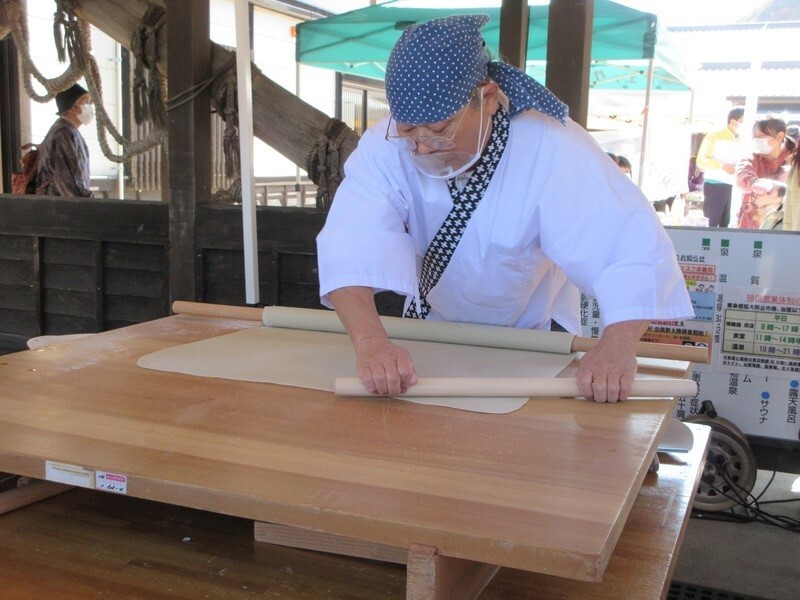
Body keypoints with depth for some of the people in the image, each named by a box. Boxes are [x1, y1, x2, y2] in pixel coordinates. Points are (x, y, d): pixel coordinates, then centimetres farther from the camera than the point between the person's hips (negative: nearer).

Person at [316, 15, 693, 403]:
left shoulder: (552, 150, -30)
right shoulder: (385, 148, -24)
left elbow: (632, 245, -35)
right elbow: (354, 246, -37)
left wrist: (618, 344, -53)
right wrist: (371, 340, -56)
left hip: (534, 335, 0)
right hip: (431, 327, 1)